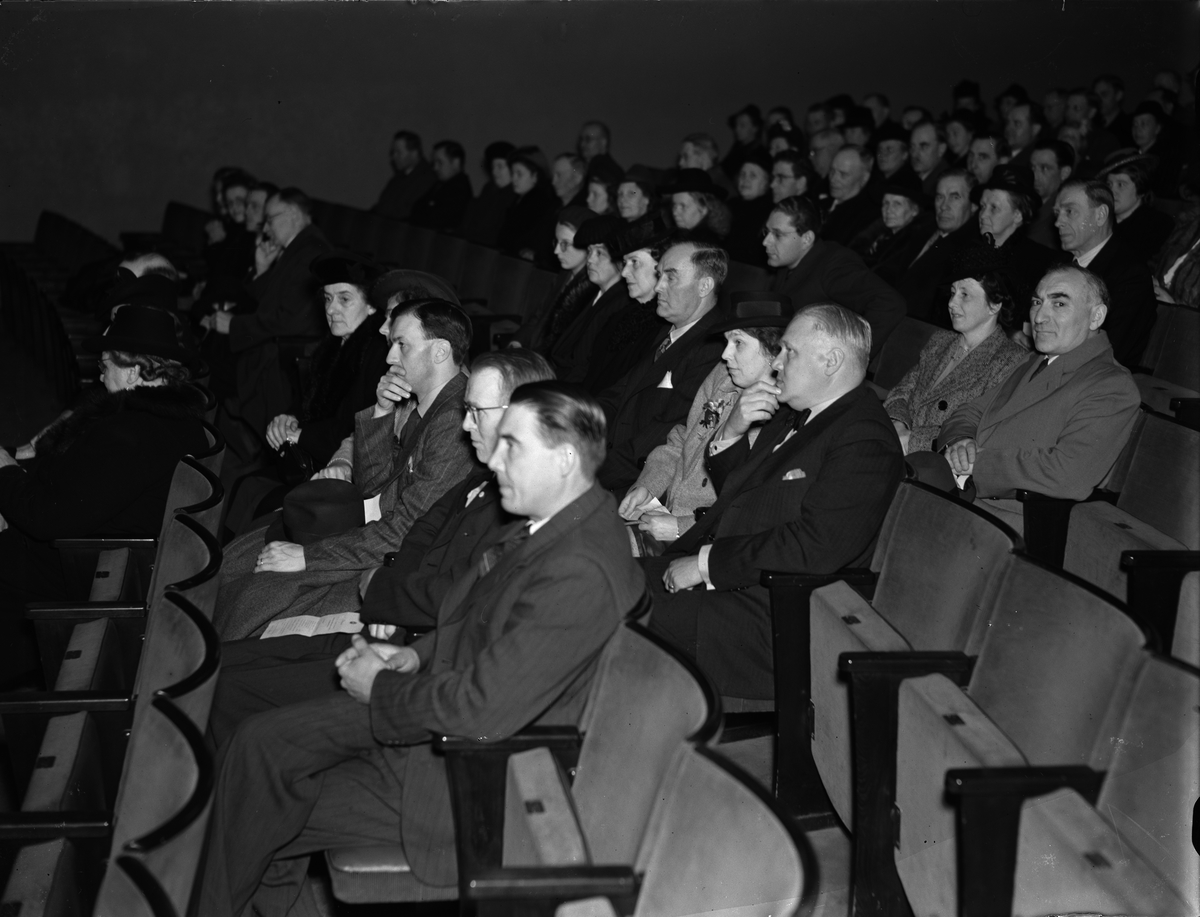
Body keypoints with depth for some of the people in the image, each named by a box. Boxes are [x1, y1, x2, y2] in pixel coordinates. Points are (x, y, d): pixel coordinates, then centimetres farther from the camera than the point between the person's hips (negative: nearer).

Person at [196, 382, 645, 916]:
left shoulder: (580, 573, -30)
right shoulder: (552, 522, 1)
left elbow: (480, 710, -30)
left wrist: (381, 686, -14)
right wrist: (416, 656, 1)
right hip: (435, 710, 9)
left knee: (266, 814, -1)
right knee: (262, 743, 2)